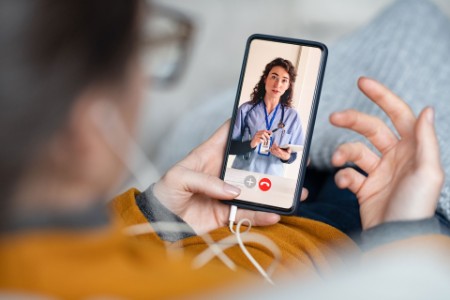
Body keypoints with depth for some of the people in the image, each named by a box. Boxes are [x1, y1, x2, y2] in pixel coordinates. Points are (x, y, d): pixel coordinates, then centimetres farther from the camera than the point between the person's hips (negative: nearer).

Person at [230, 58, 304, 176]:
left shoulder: (293, 116, 1)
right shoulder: (246, 109, -3)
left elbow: (295, 155, 6)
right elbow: (229, 146, -3)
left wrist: (286, 157, -13)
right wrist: (250, 144, -18)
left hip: (272, 178, 2)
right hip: (241, 175, -1)